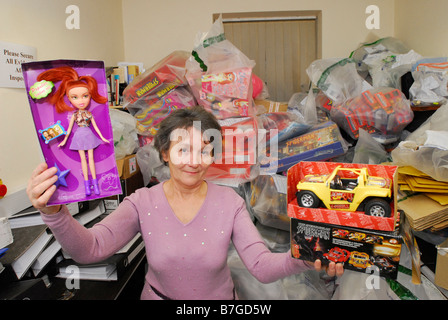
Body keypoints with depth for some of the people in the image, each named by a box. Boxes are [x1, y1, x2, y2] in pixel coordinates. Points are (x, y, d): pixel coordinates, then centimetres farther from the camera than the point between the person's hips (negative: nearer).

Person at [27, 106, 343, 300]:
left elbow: (262, 265, -18)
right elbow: (89, 249, -20)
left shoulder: (230, 203, -12)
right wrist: (54, 212, -37)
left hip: (219, 296, 0)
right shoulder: (143, 202, -11)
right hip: (159, 295, 1)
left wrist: (302, 258, -37)